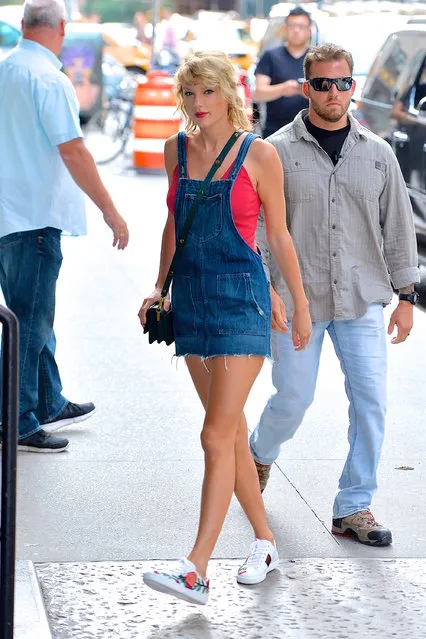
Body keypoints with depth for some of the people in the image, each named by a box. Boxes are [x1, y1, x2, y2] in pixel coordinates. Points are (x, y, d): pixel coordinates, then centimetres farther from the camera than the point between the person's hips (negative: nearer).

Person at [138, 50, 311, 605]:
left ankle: (196, 571, -15)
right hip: (192, 298, 5)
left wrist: (301, 305, 5)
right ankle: (265, 543, 27)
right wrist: (159, 288, 16)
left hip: (242, 297, -5)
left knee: (217, 436, -12)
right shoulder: (176, 149, 7)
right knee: (232, 431, 13)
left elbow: (278, 234, 1)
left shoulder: (258, 154, -6)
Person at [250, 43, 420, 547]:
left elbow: (397, 226, 11)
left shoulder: (377, 154, 7)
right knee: (294, 397, 3)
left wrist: (406, 296, 9)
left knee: (370, 401, -5)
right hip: (297, 299, -2)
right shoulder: (279, 151, -2)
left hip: (362, 301, 2)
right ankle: (259, 454, 37)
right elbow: (257, 226, -2)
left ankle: (354, 507, 6)